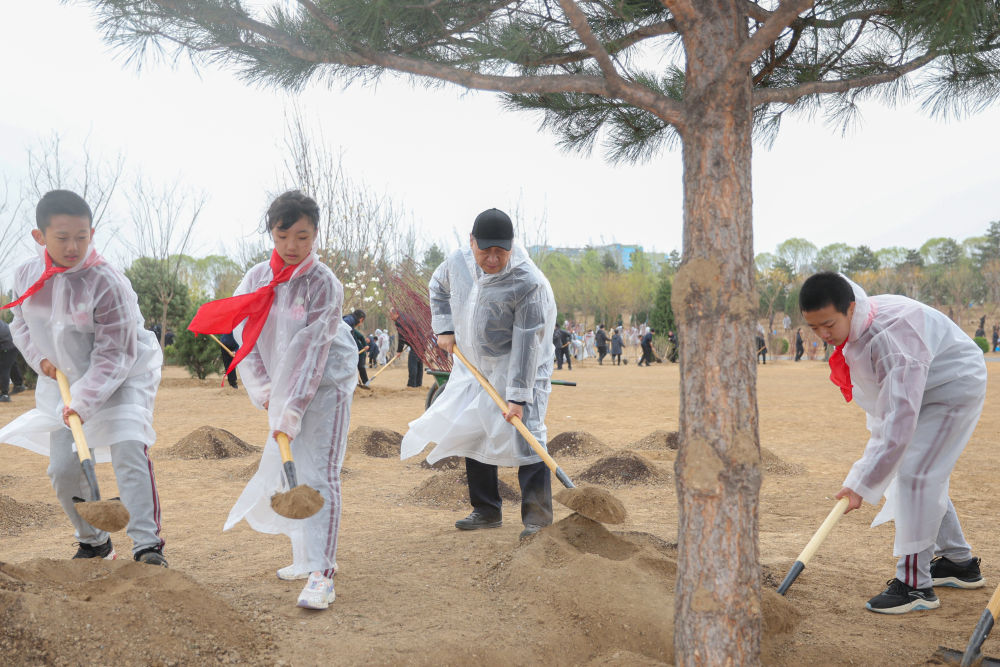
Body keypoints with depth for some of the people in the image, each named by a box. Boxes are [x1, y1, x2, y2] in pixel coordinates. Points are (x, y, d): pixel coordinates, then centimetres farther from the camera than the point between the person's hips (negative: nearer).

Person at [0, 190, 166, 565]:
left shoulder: (107, 283, -25)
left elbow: (114, 355, -24)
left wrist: (84, 403, -31)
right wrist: (40, 357, -5)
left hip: (122, 379, -5)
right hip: (64, 382, 6)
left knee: (129, 451, -23)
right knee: (63, 469, 3)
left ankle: (146, 542, -18)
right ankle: (93, 541, 25)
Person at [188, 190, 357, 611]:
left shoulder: (323, 284, -16)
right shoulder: (257, 278, 0)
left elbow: (312, 349, -21)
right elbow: (246, 337, 3)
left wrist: (292, 410, -25)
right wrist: (264, 391, -7)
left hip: (325, 387, -6)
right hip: (283, 390, 6)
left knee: (318, 476, -12)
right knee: (284, 474, 12)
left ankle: (321, 573, -11)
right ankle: (307, 556, 27)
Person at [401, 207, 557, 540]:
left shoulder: (529, 284, -26)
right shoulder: (458, 262, -7)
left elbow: (527, 344, -27)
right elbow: (438, 287, 17)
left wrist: (518, 396, -28)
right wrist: (444, 327, 3)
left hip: (519, 371, -6)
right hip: (473, 367, 7)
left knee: (524, 437, -15)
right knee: (473, 435, 11)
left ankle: (538, 517, -9)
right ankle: (486, 512, 24)